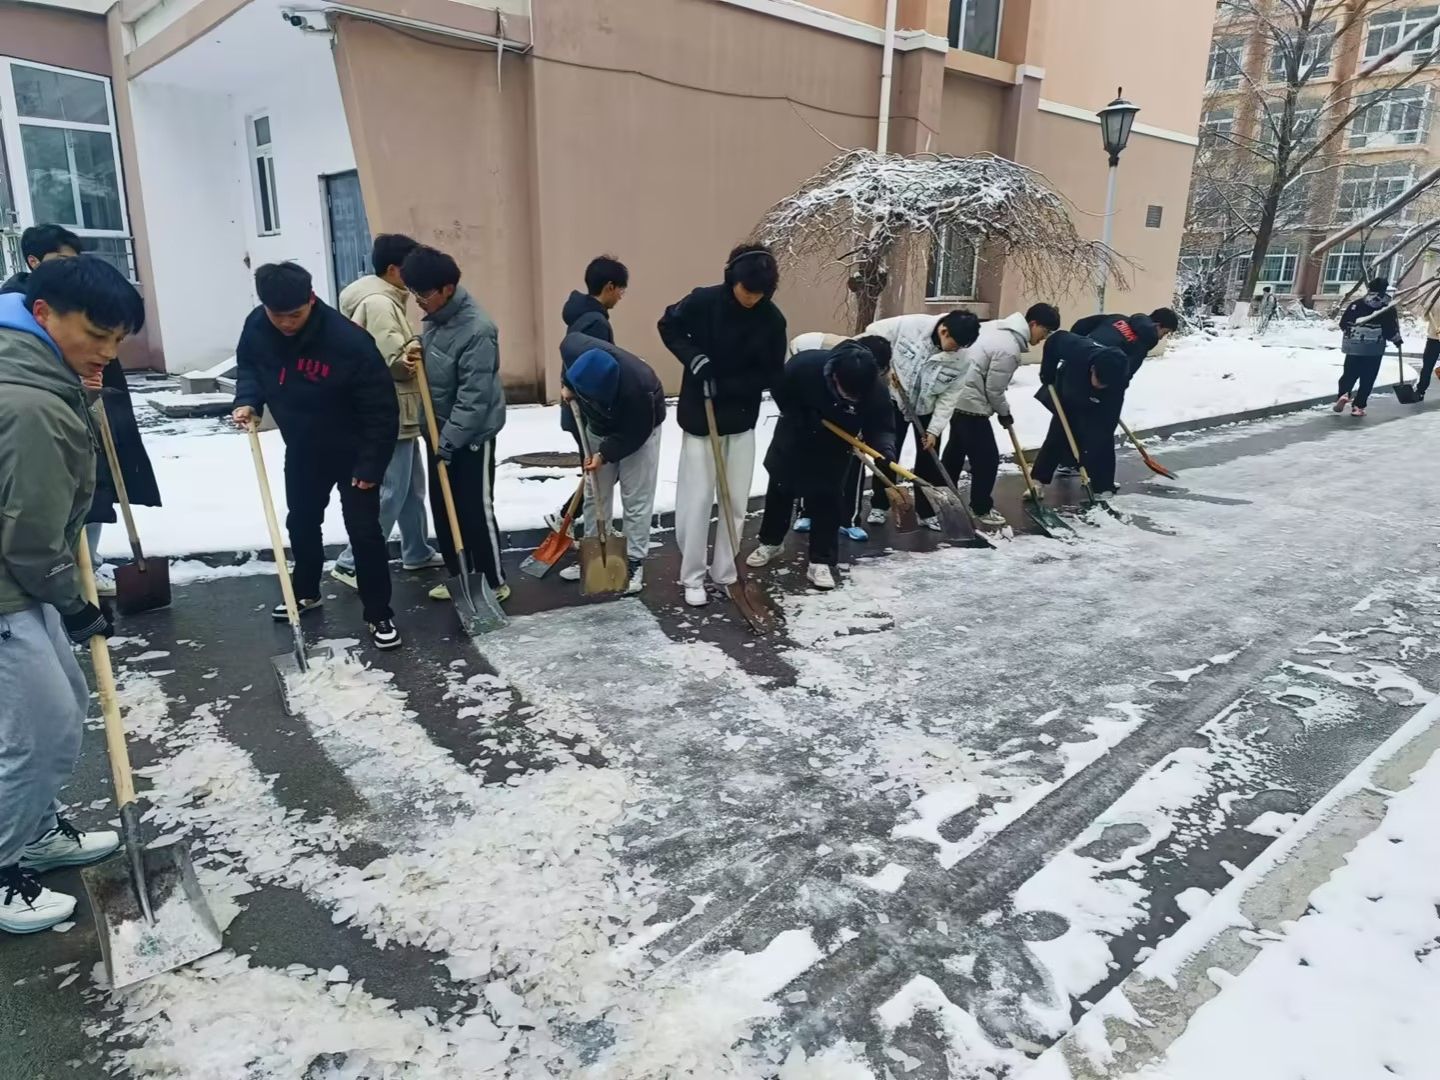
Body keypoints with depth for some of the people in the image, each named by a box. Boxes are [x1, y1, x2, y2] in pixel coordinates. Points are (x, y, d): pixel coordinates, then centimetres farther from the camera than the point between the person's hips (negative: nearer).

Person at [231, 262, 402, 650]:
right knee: (300, 522, 19)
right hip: (301, 448, 6)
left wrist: (371, 465, -22)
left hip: (352, 452, -6)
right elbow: (248, 365, 8)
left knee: (363, 531, -5)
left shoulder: (349, 341, -31)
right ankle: (306, 593, 41)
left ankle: (379, 615, 6)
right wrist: (248, 400, -12)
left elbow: (382, 408, -25)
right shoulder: (257, 327, -14)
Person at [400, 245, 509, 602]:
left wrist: (449, 440, -23)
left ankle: (494, 583, 13)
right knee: (442, 508, 13)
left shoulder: (477, 330, -24)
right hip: (441, 429, 9)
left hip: (472, 434, -9)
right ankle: (458, 576, 27)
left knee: (476, 510, -1)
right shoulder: (436, 316, 2)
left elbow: (475, 396, -25)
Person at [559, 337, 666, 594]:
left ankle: (635, 562, 8)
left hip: (637, 431, -5)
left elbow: (635, 433, -26)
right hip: (599, 426, 5)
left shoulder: (636, 387, -42)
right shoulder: (576, 349, -31)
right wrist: (567, 385, -9)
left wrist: (605, 454, -31)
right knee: (595, 494, 10)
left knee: (636, 499, -3)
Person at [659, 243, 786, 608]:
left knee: (736, 501, 8)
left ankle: (725, 573, 22)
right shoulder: (703, 301, -15)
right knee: (697, 499, -1)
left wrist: (727, 386, -19)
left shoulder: (772, 319, -9)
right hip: (700, 416, -3)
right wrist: (692, 356, -16)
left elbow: (772, 373, -5)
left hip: (741, 418, 3)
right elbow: (668, 325, 1)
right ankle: (692, 578, 12)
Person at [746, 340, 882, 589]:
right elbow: (780, 391, -17)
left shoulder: (874, 393, -33)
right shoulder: (803, 365, -36)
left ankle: (821, 562, 9)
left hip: (834, 445, 0)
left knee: (827, 498, -3)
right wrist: (800, 419, -23)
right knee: (780, 488, 15)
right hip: (796, 433, 1)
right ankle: (771, 542, 36)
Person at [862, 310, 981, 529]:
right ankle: (879, 506, 19)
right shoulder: (910, 325, -26)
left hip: (928, 409, 2)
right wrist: (885, 367, -17)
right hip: (895, 400, -2)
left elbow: (949, 396, -14)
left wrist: (934, 429, -18)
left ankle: (926, 512, 17)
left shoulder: (960, 359, -19)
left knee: (928, 461, 5)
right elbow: (874, 332, -14)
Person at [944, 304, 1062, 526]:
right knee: (987, 458, 0)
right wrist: (1004, 413, 1)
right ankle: (982, 508, 12)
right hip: (971, 404, -10)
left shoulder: (998, 326, 6)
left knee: (955, 451, 23)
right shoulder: (1010, 350, -22)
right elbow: (994, 389, -17)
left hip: (958, 398, 10)